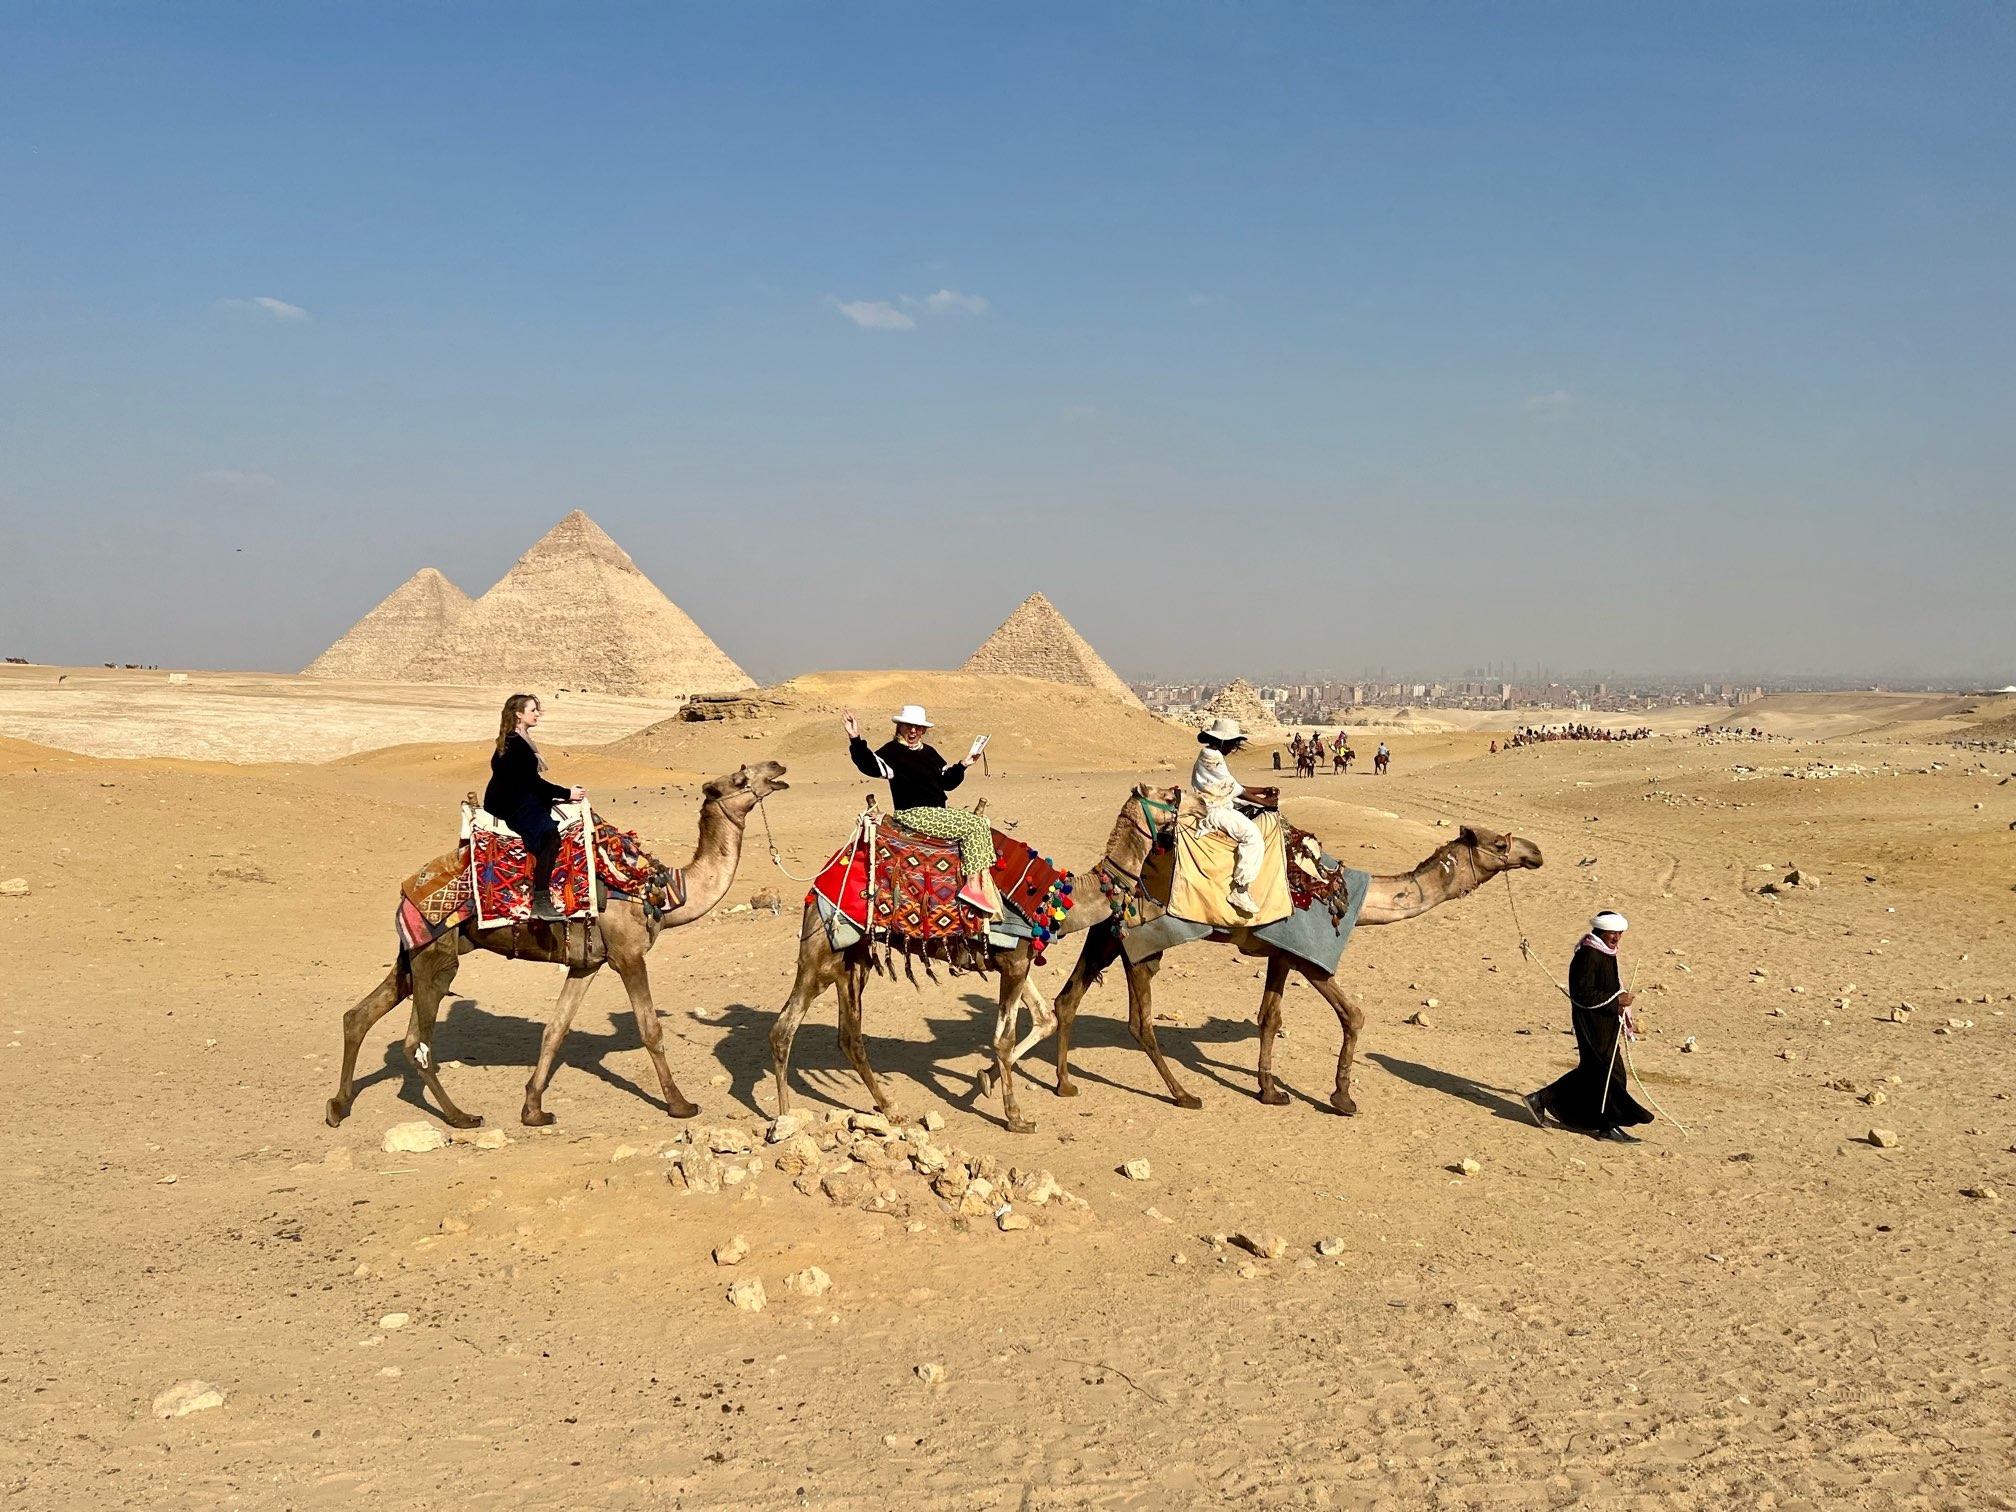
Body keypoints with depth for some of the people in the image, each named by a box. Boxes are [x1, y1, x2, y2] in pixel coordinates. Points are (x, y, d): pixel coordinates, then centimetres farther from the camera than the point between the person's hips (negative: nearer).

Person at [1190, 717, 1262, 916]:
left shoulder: (1216, 756, 17)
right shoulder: (1210, 755, -14)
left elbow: (1234, 788, 18)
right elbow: (1232, 787, -13)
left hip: (1222, 807, 11)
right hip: (1212, 811, -11)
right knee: (1252, 835, -25)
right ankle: (1239, 890, -24)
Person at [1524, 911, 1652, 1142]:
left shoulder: (1606, 954, 12)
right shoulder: (1588, 956, -19)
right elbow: (1582, 994, -23)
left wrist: (1623, 1019, 17)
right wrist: (1615, 1001, -20)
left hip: (1604, 1022, 10)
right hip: (1592, 1024, -10)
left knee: (1590, 1071, 15)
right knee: (1610, 1071, -4)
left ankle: (1542, 1100, 22)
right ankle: (1609, 1126, 7)